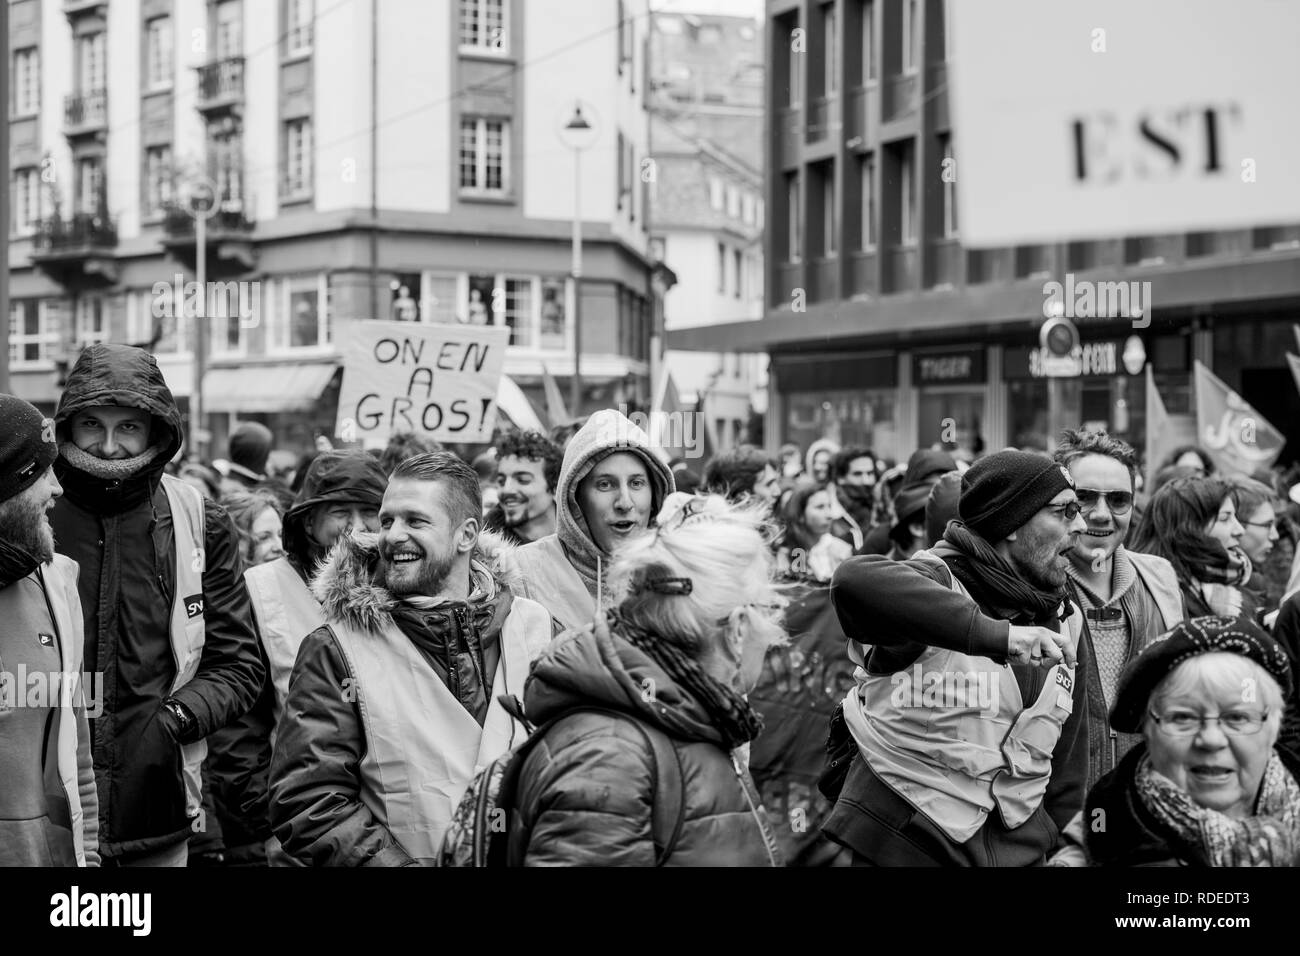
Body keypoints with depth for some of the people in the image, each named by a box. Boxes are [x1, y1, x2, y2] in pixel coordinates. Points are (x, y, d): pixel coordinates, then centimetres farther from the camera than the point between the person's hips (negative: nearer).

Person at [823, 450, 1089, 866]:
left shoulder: (1062, 620, 9)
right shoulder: (937, 580, -13)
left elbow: (1067, 768, 15)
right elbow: (855, 581, -39)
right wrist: (994, 633, -42)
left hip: (1018, 850, 6)